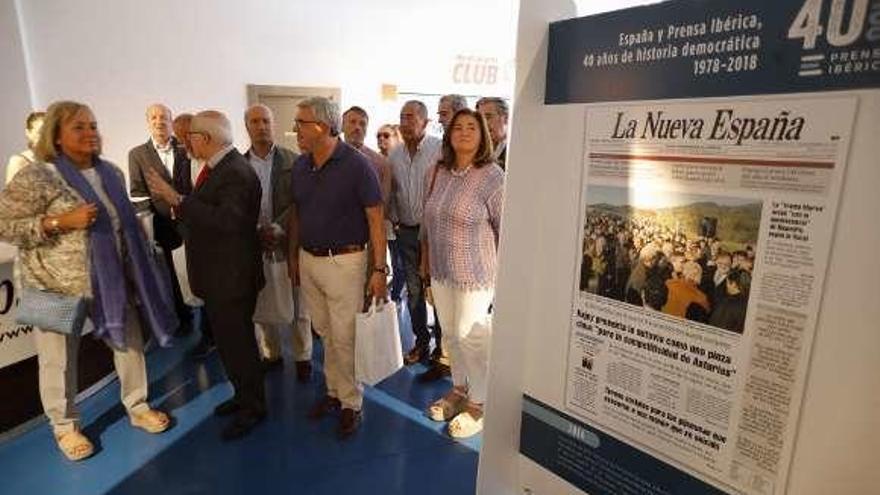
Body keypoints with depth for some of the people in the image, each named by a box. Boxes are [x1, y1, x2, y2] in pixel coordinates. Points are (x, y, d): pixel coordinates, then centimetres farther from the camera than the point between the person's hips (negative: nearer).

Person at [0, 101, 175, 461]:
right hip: (56, 285, -5)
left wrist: (133, 270, 10)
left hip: (111, 280, 5)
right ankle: (65, 426, 32)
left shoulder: (111, 173, 4)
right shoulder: (35, 177, -14)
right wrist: (60, 221, -26)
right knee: (59, 361, 10)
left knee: (130, 342, 13)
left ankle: (137, 407, 32)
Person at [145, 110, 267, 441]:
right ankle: (243, 395, 37)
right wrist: (173, 200, 3)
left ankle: (253, 408, 19)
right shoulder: (217, 167, 10)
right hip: (217, 275, 10)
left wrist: (177, 198, -30)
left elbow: (225, 220, -33)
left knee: (238, 343, 2)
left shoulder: (236, 173, -20)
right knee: (228, 340, 20)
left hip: (232, 277, -10)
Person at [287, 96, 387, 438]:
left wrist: (379, 269, -16)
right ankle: (334, 391, 36)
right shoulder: (300, 165, 5)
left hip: (344, 261, -6)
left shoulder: (356, 166, -14)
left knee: (345, 338, 3)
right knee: (325, 332, 18)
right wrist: (292, 257, 14)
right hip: (307, 259, 6)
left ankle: (352, 403, 22)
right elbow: (296, 214, 14)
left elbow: (375, 219, -13)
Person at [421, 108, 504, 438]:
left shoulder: (492, 176, -12)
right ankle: (459, 389, 38)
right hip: (441, 271, 6)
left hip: (475, 272, -6)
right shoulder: (437, 173, 6)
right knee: (451, 334, 17)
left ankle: (479, 402, 26)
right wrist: (425, 261, 15)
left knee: (471, 336, 5)